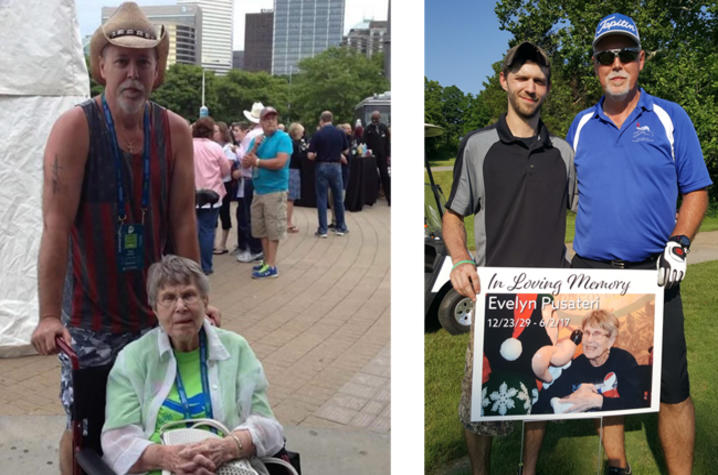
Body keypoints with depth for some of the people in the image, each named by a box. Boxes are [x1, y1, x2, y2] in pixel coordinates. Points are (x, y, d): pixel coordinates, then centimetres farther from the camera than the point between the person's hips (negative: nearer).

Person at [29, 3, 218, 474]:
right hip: (89, 315, -3)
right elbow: (57, 226, -16)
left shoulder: (176, 131, -1)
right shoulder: (75, 127, -11)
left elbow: (183, 222, 1)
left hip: (156, 311, 3)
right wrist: (49, 316, -20)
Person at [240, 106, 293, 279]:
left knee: (273, 229, -3)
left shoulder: (283, 138, -7)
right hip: (258, 190, 7)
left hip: (275, 190, -7)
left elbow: (280, 162, -20)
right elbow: (245, 163, 7)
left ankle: (271, 266, 0)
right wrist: (255, 148, -9)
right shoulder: (256, 139, 13)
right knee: (261, 229, 12)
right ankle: (267, 260, 22)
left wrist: (257, 161, -10)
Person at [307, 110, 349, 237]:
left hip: (322, 166, -2)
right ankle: (341, 227, 21)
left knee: (322, 198, 5)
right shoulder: (341, 133, -2)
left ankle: (323, 229, 4)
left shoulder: (318, 134, -8)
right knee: (338, 198, 13)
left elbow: (310, 156, -10)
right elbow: (346, 150, 8)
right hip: (336, 166, 2)